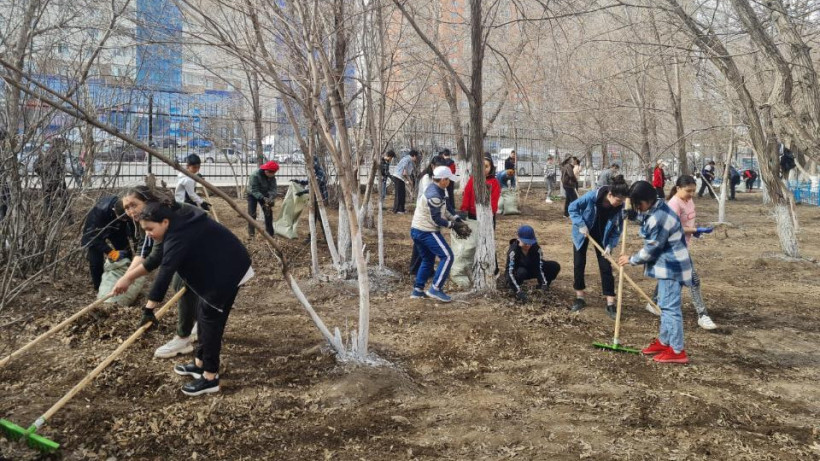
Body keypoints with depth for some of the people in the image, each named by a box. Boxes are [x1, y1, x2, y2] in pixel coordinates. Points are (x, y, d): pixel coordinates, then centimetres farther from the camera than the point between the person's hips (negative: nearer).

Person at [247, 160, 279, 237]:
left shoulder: (272, 177, -17)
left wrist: (271, 197, -39)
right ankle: (251, 234, -9)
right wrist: (263, 198, -46)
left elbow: (273, 188, -18)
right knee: (252, 214, -13)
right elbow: (254, 191, -35)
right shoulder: (255, 176, -34)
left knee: (268, 212, -1)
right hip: (252, 195, -5)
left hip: (264, 195, 5)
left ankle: (270, 233, 7)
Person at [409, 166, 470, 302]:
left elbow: (443, 211, 15)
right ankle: (436, 289, -9)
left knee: (428, 259, 20)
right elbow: (436, 219, -19)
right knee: (447, 256, -9)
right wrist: (453, 225, -9)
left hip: (417, 230, 10)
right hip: (427, 232, -10)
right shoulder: (434, 196, -21)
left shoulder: (435, 190, 10)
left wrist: (456, 219, 4)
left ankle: (418, 290, 21)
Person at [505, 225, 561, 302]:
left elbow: (540, 267, -20)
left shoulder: (536, 248, -19)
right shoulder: (513, 250, -30)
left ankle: (542, 286, 6)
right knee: (521, 272, -41)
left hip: (531, 270, 4)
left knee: (555, 266, -15)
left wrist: (544, 284, -36)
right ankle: (515, 291, -13)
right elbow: (510, 272, -35)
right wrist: (518, 291, -44)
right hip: (517, 273, -4)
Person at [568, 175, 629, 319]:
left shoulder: (620, 207, -23)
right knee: (579, 264, 2)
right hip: (583, 232, -1)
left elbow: (617, 229, -10)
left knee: (606, 267, -3)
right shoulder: (592, 196, -32)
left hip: (602, 235, 1)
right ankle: (580, 298, 17)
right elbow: (573, 207, -20)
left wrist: (610, 245, -22)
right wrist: (581, 225, -28)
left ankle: (610, 304, 1)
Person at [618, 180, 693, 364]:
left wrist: (631, 259, -6)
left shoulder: (659, 218, -26)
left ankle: (677, 351, -1)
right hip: (667, 265, 11)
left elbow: (651, 249, -20)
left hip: (672, 267, -11)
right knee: (665, 305, 19)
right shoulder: (655, 210, 6)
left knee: (670, 307, -7)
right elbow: (641, 218, 27)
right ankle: (664, 341, 32)